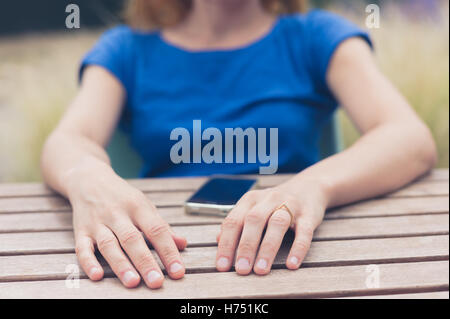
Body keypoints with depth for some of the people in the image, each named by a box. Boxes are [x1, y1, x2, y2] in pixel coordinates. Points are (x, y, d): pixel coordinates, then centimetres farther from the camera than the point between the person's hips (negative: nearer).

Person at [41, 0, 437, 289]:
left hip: (278, 261, -2)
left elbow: (414, 140, -6)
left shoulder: (316, 36, 8)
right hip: (161, 261, 3)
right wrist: (89, 178, -29)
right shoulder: (128, 49, 12)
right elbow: (65, 142, -4)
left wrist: (315, 184, -27)